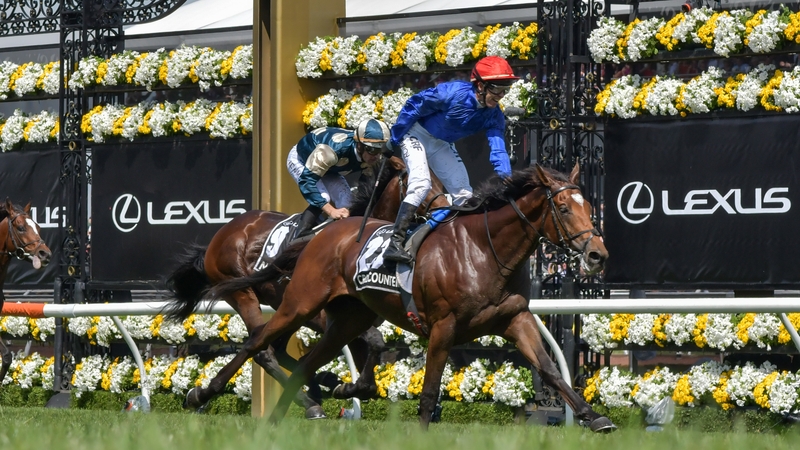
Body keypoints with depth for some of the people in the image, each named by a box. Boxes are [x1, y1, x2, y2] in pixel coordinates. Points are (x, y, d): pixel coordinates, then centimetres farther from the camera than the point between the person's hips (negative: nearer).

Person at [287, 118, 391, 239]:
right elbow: (307, 180, -45)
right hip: (300, 160, -7)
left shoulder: (370, 155, -26)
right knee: (323, 199, -26)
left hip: (328, 167, 7)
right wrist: (331, 211, -49)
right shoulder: (334, 148, -46)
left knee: (344, 206, -7)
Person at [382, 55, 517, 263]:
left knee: (465, 195, 1)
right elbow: (414, 106, -20)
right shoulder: (453, 94, -31)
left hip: (442, 145, 7)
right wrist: (395, 139, -12)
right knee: (421, 184, -25)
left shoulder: (493, 116, -14)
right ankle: (395, 244, -30)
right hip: (417, 135, -7)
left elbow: (497, 147, -23)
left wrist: (505, 176, -41)